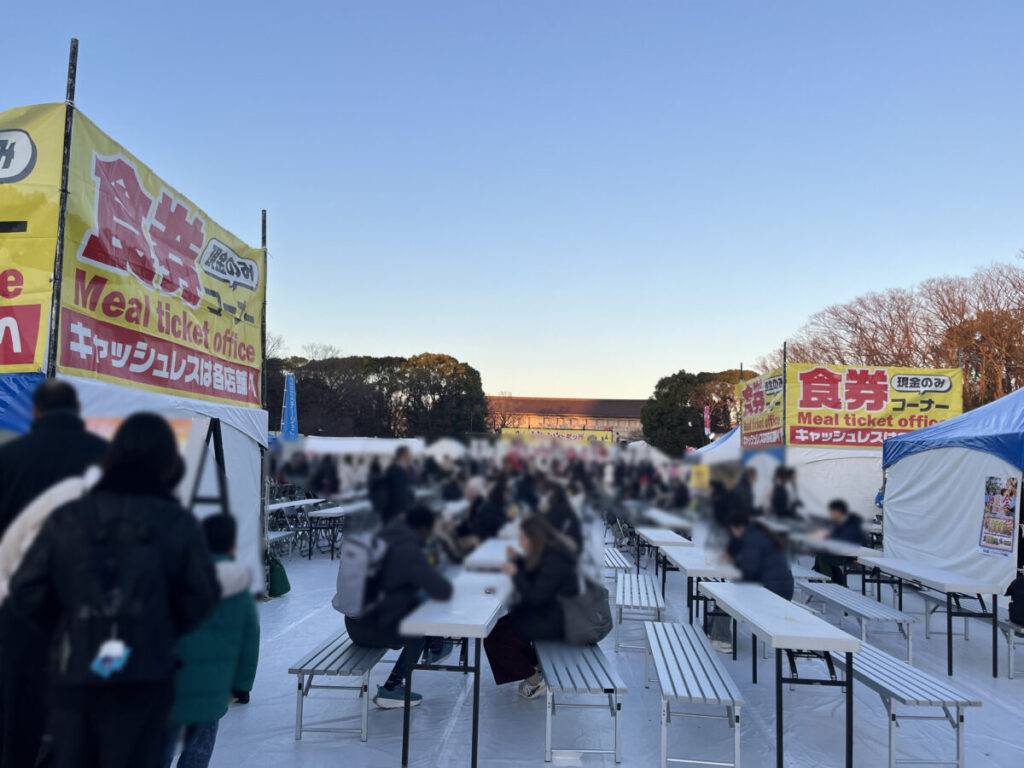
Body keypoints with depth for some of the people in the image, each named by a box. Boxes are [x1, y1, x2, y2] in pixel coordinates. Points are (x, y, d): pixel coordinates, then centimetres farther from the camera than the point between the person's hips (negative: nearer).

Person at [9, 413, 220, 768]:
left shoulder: (66, 518, 1)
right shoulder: (179, 525, -5)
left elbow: (25, 592, 0)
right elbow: (201, 596, -8)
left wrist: (63, 631, 14)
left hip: (75, 675, 3)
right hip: (145, 678, -2)